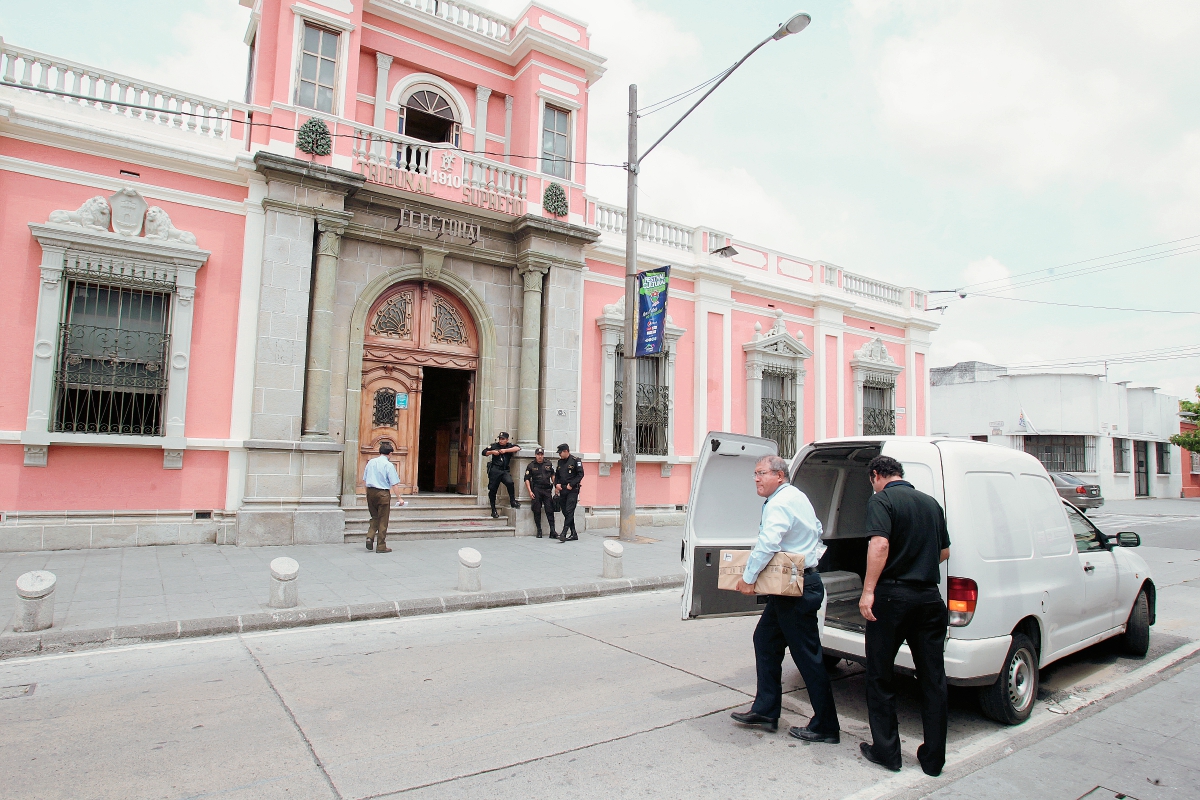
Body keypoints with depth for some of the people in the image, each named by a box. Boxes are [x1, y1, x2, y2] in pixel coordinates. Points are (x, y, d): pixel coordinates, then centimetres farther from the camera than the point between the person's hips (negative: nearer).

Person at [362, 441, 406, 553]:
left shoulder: (371, 462, 6)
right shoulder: (389, 465, -10)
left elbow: (364, 479, 12)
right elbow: (394, 484, -12)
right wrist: (399, 498, -7)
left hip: (370, 491, 5)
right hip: (383, 493, -5)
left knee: (374, 517, 20)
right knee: (383, 520, 4)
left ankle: (370, 537, 1)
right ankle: (381, 546, 9)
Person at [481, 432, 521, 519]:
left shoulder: (510, 446, 7)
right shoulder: (494, 445, 7)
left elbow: (518, 448, -11)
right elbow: (484, 452, 11)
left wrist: (505, 450, -13)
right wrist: (492, 452, -7)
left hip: (504, 471, 0)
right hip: (494, 470, 0)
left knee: (510, 482, -27)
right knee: (493, 490, 3)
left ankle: (512, 501, -8)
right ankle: (493, 510, 16)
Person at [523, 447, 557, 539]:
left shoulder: (548, 464, 9)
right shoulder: (531, 465, 2)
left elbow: (553, 475, 20)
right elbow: (527, 479, 1)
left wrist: (556, 485, 11)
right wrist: (530, 492, -7)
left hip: (547, 490, 2)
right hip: (536, 490, -2)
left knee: (550, 510, -3)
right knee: (537, 511, 1)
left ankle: (552, 531, -2)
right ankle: (539, 531, 10)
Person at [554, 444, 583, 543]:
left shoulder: (575, 460, -6)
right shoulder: (560, 461, 14)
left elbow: (580, 474, -10)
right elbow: (557, 475, 22)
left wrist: (571, 484, -15)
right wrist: (556, 484, 3)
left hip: (572, 490, -7)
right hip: (562, 490, 7)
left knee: (569, 512, -12)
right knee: (565, 512, 8)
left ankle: (563, 534, -17)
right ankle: (574, 534, 16)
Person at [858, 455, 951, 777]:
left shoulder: (881, 500, -8)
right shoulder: (931, 503, 12)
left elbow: (880, 544, -23)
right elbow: (945, 551, 20)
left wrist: (868, 590, -23)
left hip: (893, 595, -6)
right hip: (929, 596, 6)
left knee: (880, 677, 8)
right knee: (933, 678, 12)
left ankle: (886, 751, 14)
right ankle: (933, 758, 19)